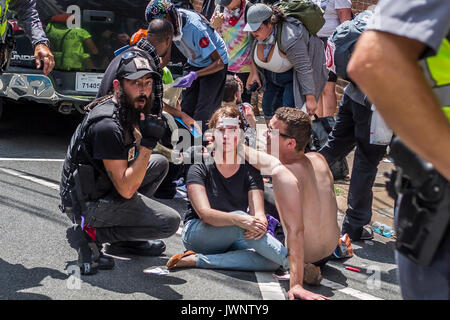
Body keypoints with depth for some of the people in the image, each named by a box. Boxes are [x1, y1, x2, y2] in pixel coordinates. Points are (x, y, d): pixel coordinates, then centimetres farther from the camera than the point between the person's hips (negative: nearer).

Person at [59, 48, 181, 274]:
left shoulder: (129, 112, 3)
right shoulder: (107, 125, -26)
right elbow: (126, 189, -26)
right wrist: (147, 143, -28)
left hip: (102, 187, 10)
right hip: (86, 203, -10)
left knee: (160, 163, 16)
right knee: (170, 222, -13)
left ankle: (124, 239, 13)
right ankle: (91, 234, -5)